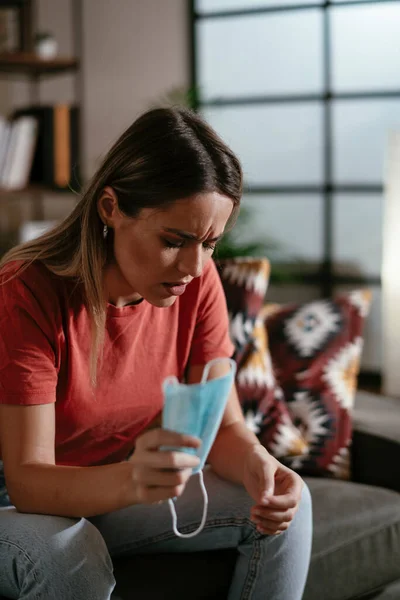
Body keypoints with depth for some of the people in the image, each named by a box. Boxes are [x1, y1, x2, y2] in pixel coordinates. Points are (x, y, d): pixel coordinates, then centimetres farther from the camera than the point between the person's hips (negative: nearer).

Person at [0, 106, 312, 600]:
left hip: (120, 495, 5)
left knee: (287, 506, -13)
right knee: (67, 556, -37)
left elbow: (225, 425, -7)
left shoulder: (198, 283, -10)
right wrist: (129, 480, -50)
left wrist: (258, 466, -32)